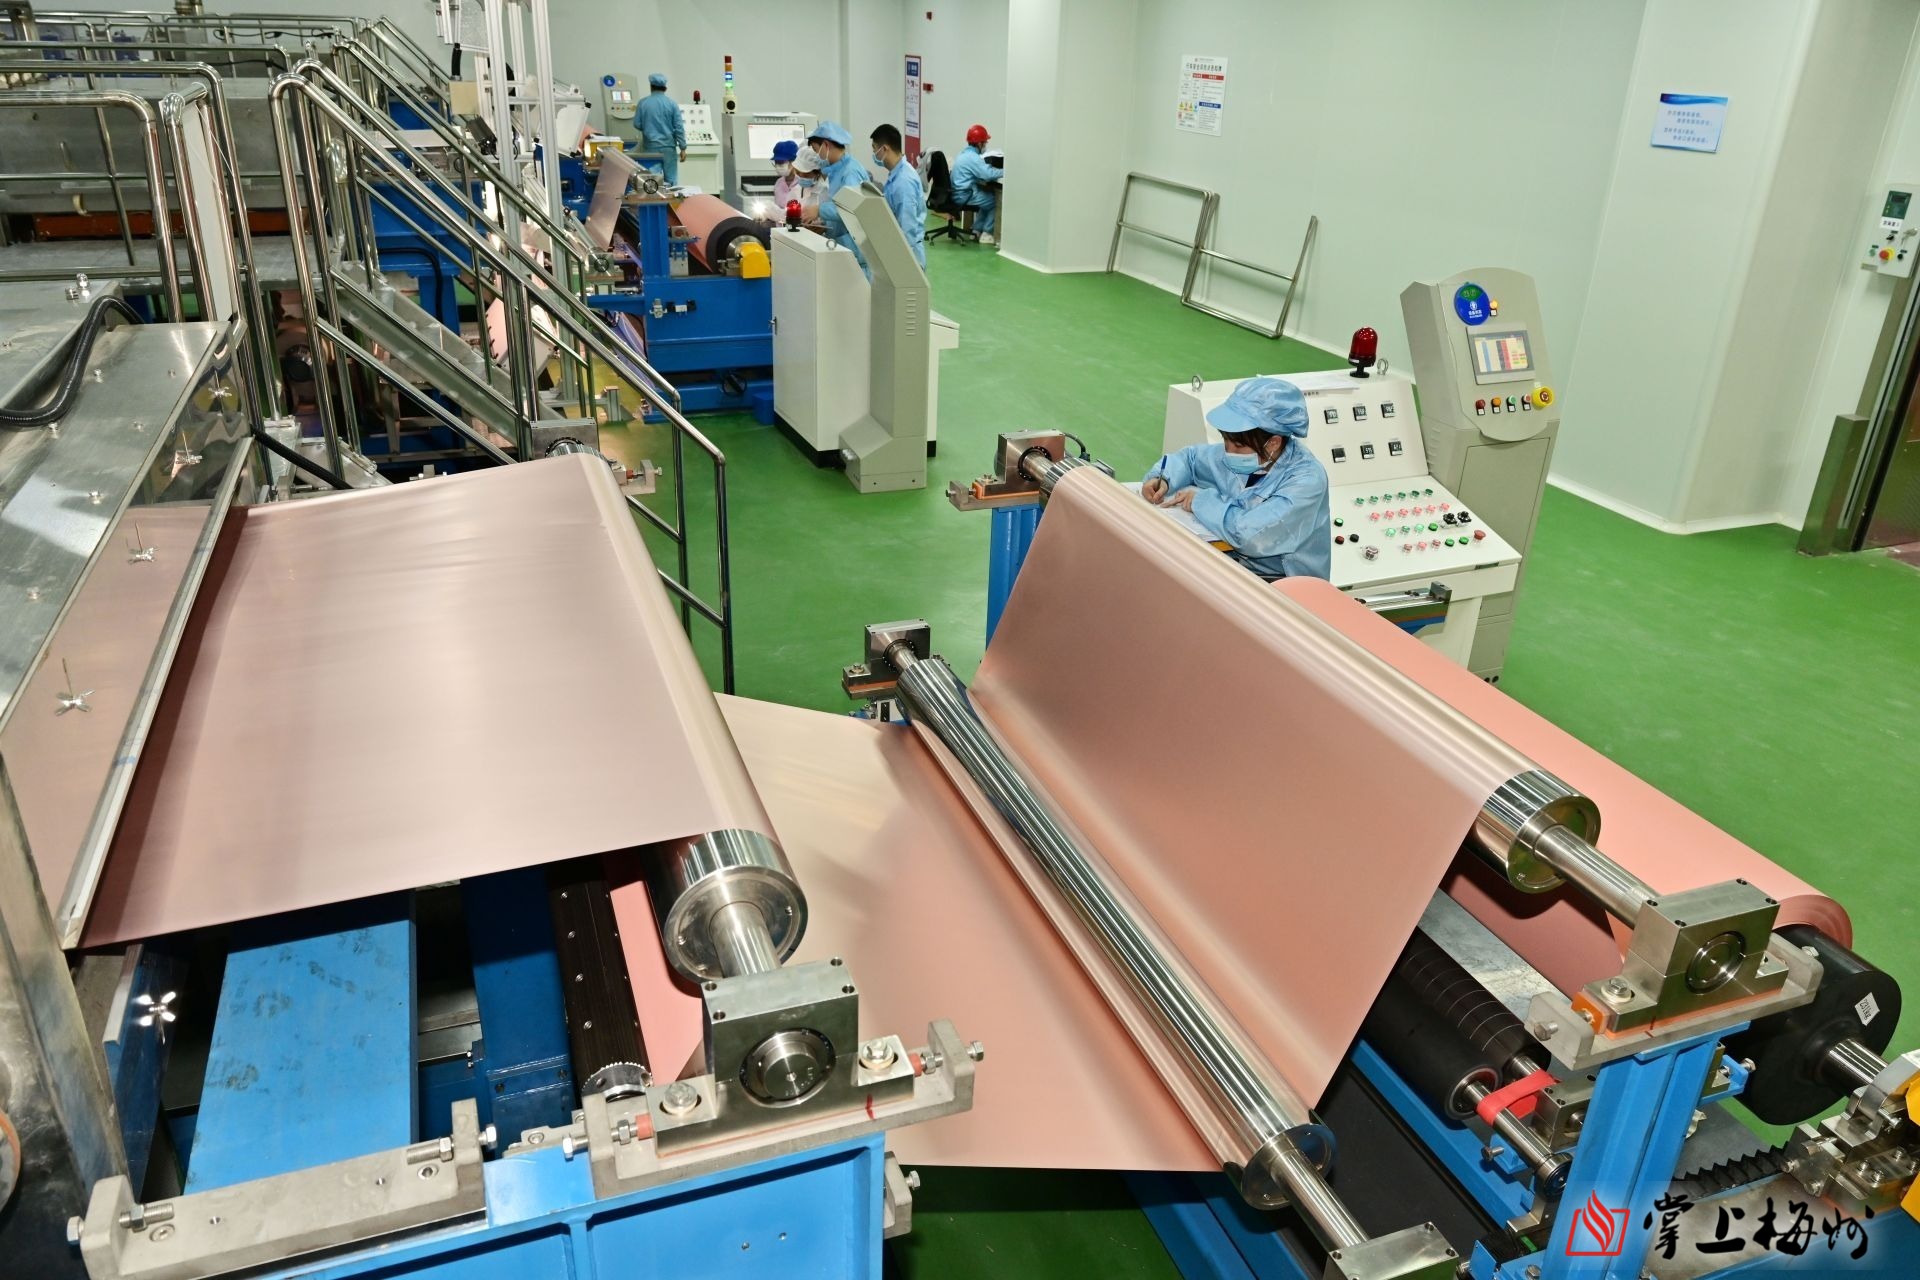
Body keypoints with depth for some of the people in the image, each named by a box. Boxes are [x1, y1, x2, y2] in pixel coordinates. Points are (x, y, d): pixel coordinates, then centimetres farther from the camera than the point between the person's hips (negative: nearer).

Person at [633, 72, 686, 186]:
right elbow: (679, 128, -6)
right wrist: (682, 148, -1)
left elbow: (637, 125, 2)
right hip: (668, 147, -1)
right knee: (671, 180, 2)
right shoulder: (672, 104, -3)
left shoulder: (643, 103, -1)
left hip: (650, 147, 1)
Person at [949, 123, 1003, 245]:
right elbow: (988, 174, -28)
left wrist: (998, 170, 7)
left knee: (988, 196, 26)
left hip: (959, 193, 10)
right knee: (995, 200, 3)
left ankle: (977, 230, 25)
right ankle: (987, 234, 4)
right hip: (964, 196, -10)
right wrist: (1004, 172, -14)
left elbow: (982, 170, 21)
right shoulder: (972, 157, -19)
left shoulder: (965, 153, 13)